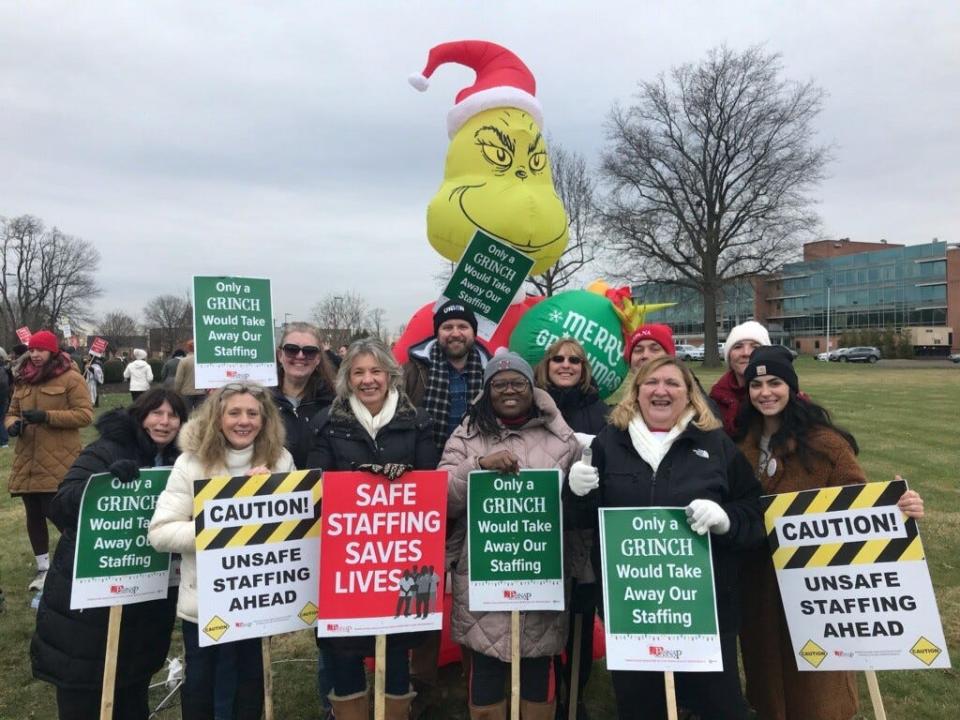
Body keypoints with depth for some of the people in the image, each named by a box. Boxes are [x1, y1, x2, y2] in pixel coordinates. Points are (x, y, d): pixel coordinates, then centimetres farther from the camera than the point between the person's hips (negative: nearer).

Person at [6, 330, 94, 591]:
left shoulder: (70, 378, -6)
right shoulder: (22, 379, 12)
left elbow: (85, 414, -12)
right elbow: (12, 412, 19)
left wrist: (47, 416, -20)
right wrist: (13, 424, -4)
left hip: (58, 463, -6)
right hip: (27, 461, 6)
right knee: (34, 515, 12)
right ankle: (43, 568, 27)